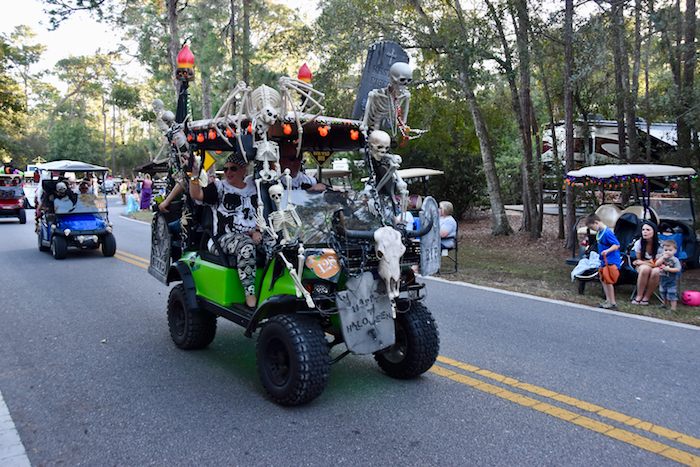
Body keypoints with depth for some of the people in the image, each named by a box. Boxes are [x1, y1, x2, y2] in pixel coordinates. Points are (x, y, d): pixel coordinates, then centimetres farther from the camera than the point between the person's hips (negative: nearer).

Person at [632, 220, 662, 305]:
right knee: (645, 268, -37)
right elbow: (639, 260, 0)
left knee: (656, 271, -37)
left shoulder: (660, 245, -17)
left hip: (657, 267, 0)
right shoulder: (639, 243, -12)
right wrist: (652, 261, -13)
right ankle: (639, 296, -27)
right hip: (642, 267, 0)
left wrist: (643, 262, -15)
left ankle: (646, 297, -20)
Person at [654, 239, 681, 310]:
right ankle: (666, 304, 44)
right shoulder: (662, 257, 0)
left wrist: (668, 269, -25)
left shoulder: (675, 260, -12)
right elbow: (656, 264, -15)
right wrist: (663, 258, -22)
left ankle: (673, 308, 3)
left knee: (672, 295, -5)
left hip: (672, 281, -6)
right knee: (663, 293, 23)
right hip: (663, 280, 6)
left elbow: (678, 269, -19)